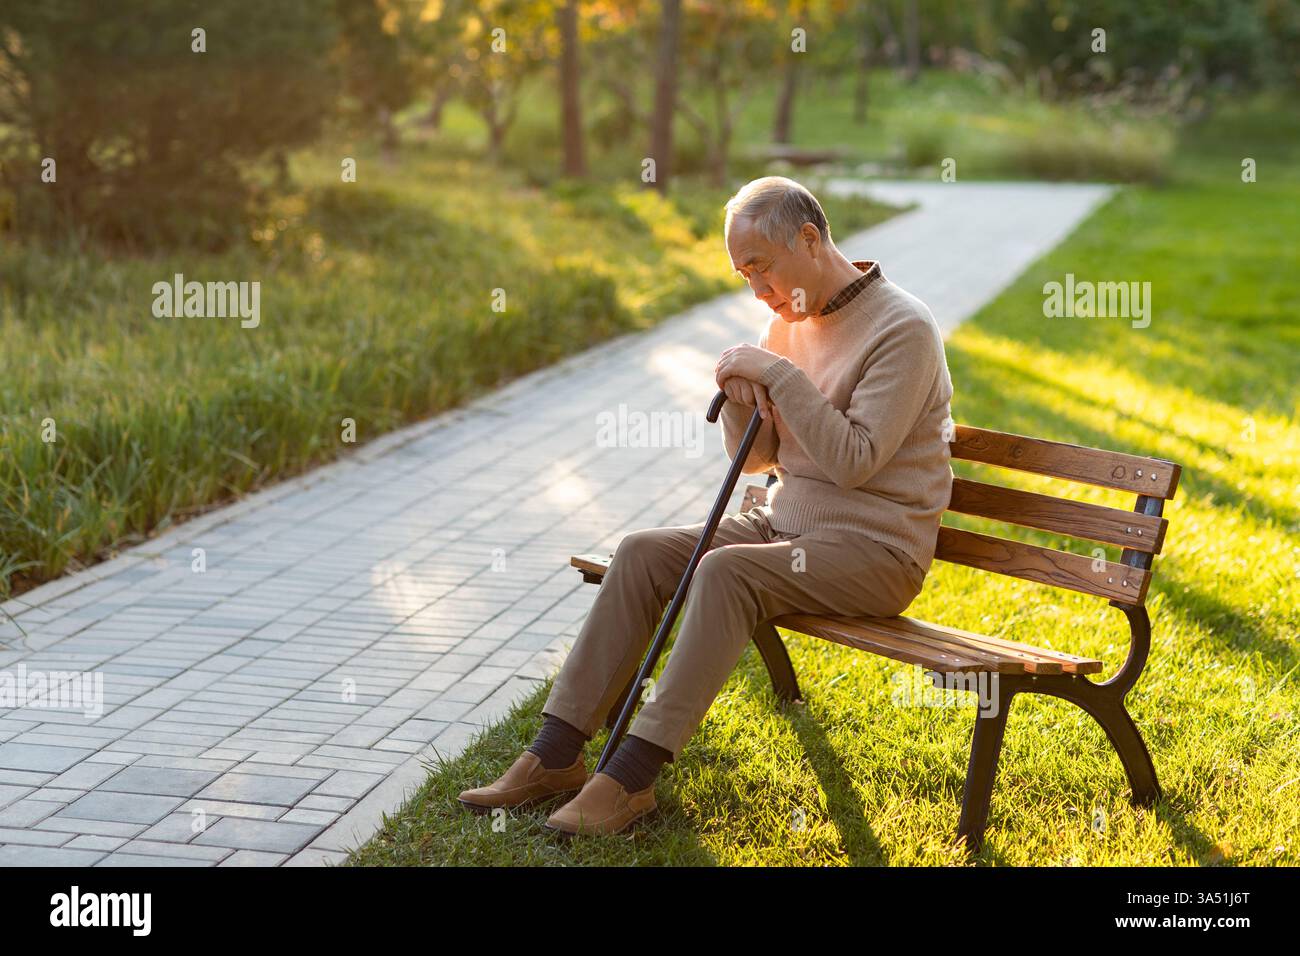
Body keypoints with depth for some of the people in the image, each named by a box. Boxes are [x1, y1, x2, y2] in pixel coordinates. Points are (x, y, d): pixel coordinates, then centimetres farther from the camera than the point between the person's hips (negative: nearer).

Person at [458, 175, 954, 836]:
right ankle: (557, 754, -12)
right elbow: (754, 458, 13)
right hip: (785, 526, 8)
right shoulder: (790, 319, 10)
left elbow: (855, 460, -24)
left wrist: (778, 374, -23)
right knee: (642, 553, -11)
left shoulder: (903, 329, -14)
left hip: (875, 551, -8)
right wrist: (742, 403, -8)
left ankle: (633, 775, -28)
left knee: (725, 570, -32)